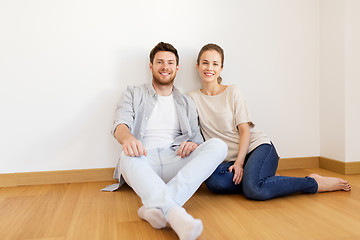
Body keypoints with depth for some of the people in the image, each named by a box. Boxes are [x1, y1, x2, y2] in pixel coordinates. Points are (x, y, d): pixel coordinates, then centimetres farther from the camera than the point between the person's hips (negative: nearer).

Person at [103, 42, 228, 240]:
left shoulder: (187, 103, 24)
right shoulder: (134, 94, 17)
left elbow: (197, 139, 18)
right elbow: (121, 123, -2)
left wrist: (193, 145, -9)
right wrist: (127, 137, -28)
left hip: (176, 162, 2)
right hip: (143, 161, -2)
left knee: (218, 146, -25)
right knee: (128, 155, -37)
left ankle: (157, 207, -39)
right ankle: (175, 214, -52)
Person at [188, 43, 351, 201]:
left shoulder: (232, 92, 3)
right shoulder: (193, 98, 10)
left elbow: (245, 130, -3)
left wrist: (239, 161, -15)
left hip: (257, 146, -2)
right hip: (231, 159, 3)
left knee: (253, 189, -32)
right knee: (212, 180, -32)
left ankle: (314, 182, -10)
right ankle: (266, 178, -12)